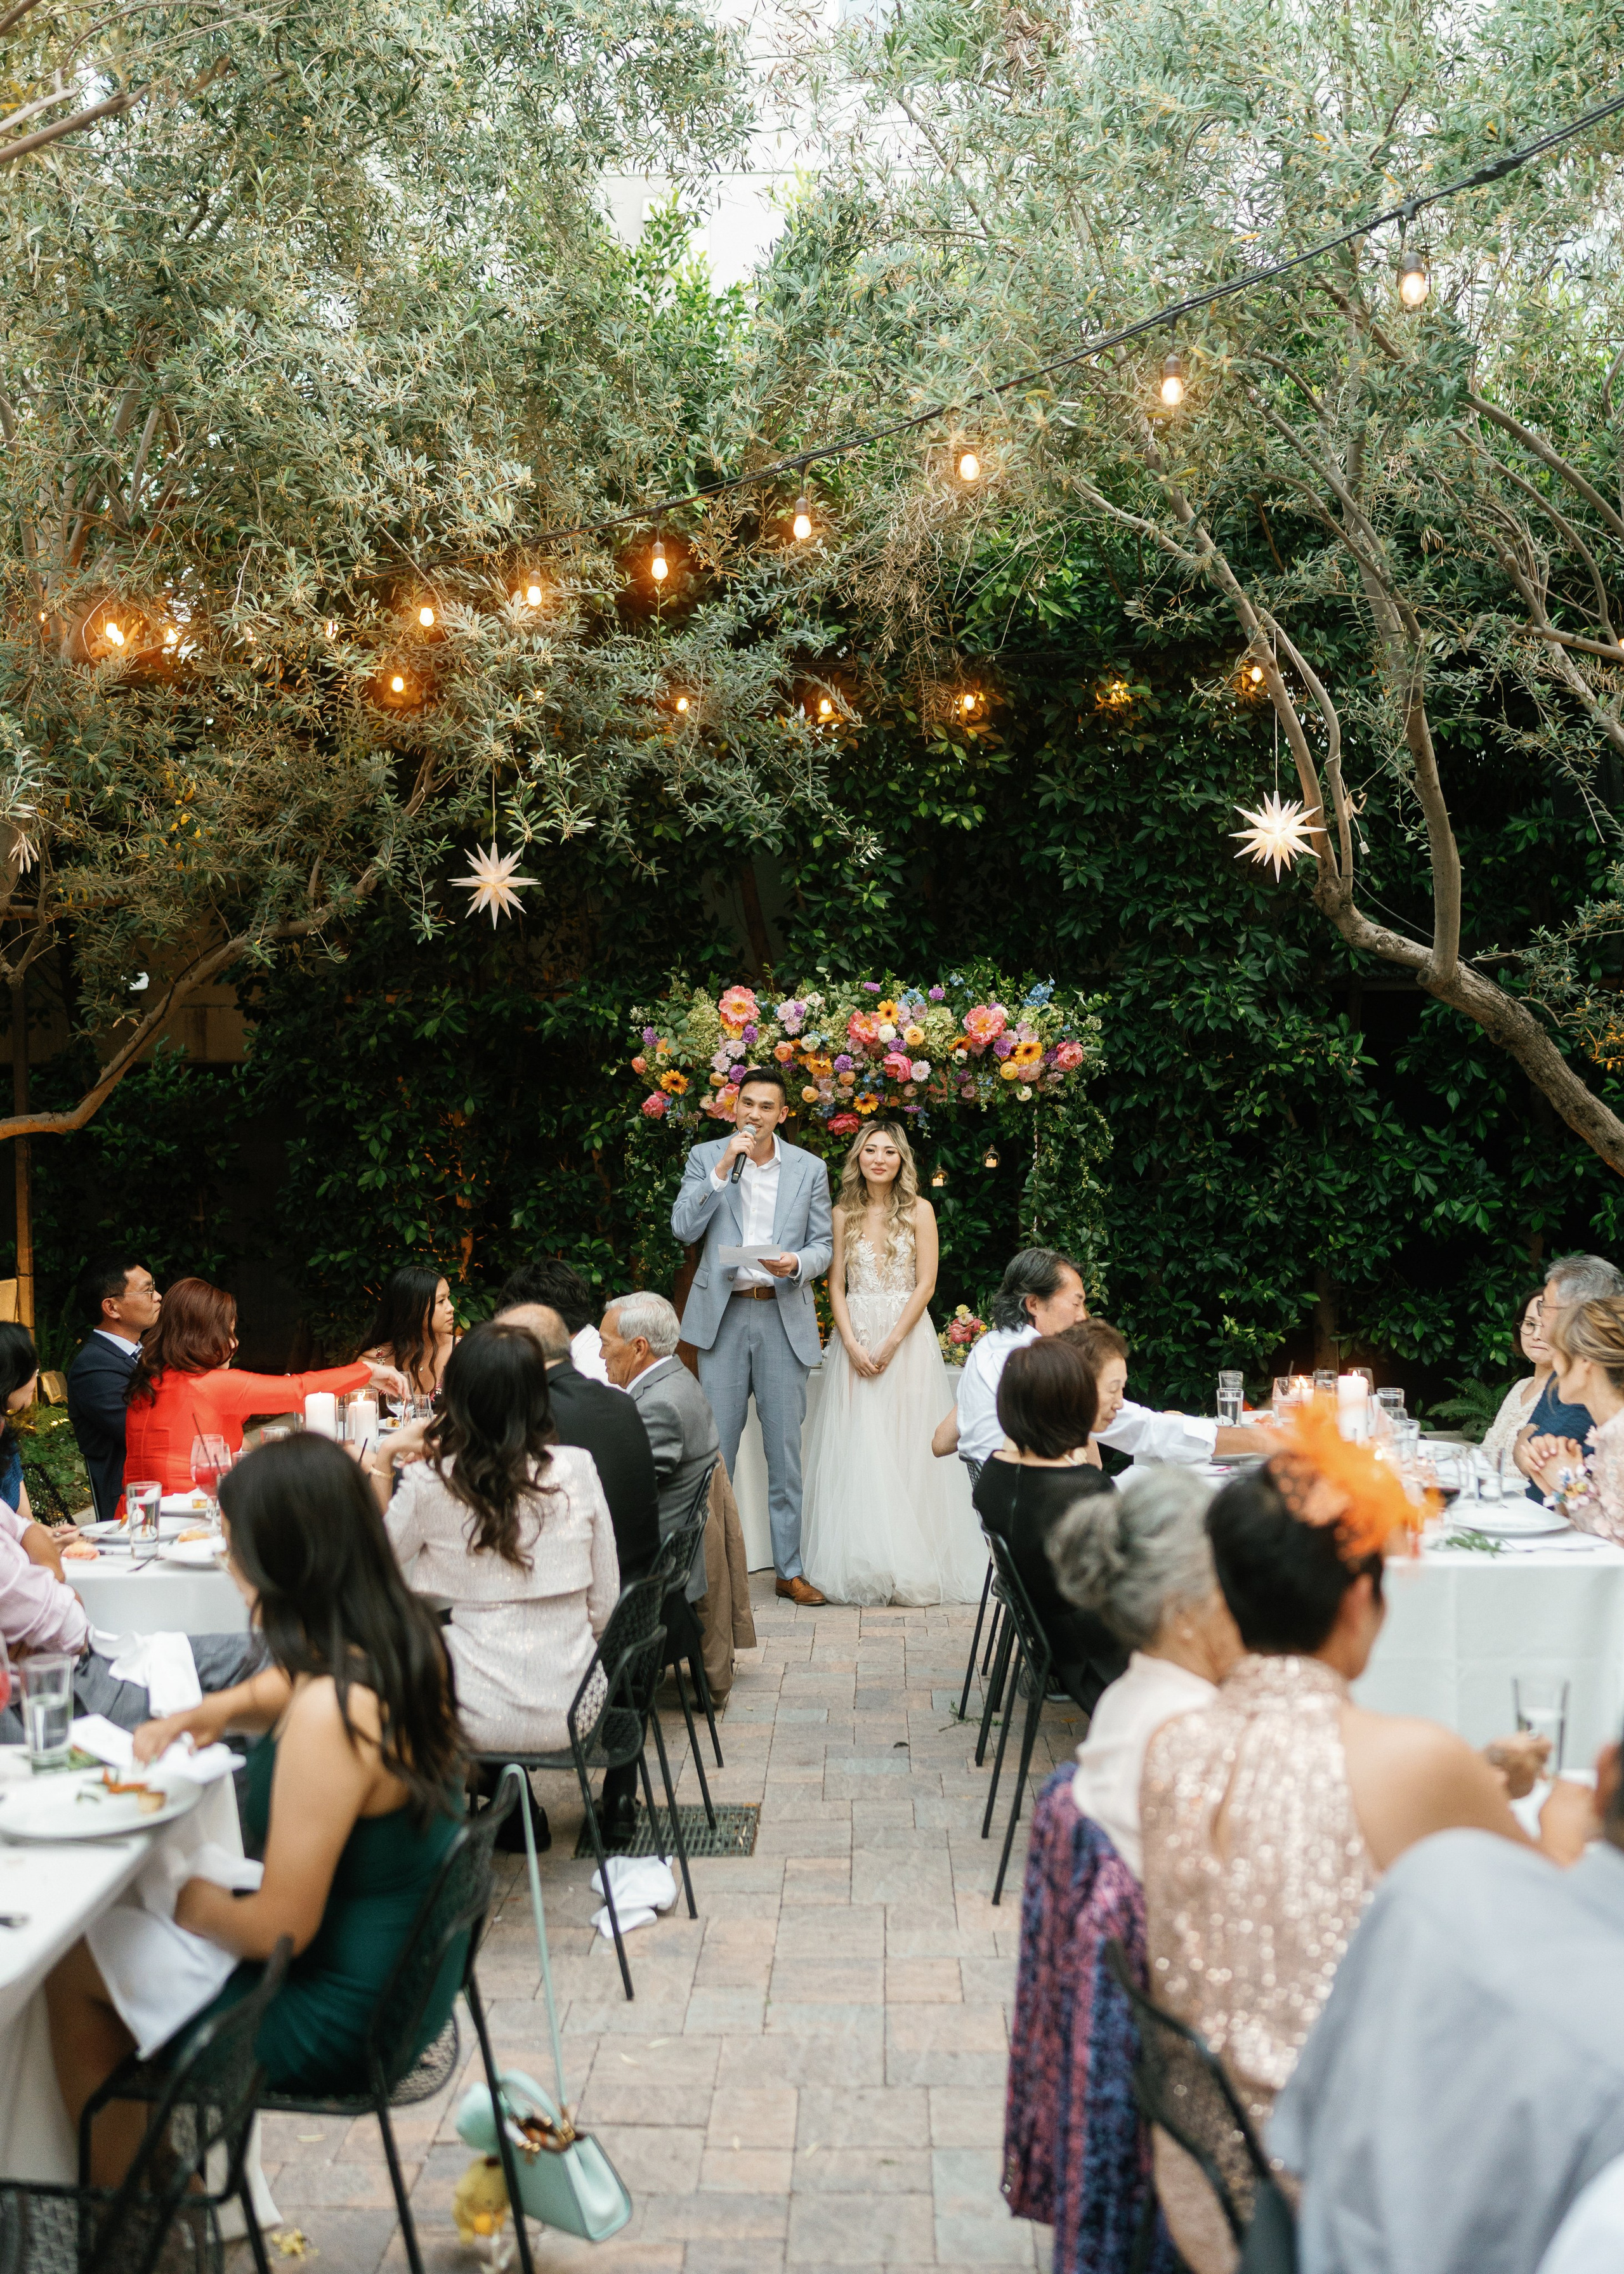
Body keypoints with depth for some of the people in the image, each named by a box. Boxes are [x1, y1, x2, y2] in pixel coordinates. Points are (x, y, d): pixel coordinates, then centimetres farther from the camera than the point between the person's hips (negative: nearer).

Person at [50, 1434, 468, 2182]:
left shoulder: (329, 1714, -32)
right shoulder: (404, 1638, -7)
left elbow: (279, 1927, -24)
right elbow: (286, 1684, 17)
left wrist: (198, 1903, -6)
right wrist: (216, 1709, 0)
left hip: (343, 2023, -8)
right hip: (402, 1969, 8)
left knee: (72, 1965, 8)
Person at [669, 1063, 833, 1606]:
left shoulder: (810, 1169, 7)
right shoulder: (705, 1157, 4)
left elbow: (825, 1244, 9)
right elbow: (684, 1229, -6)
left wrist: (797, 1264, -13)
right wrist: (722, 1169, -14)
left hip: (784, 1317, 1)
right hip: (723, 1315, -1)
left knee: (785, 1447, 4)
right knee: (717, 1445, 1)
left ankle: (790, 1569, 11)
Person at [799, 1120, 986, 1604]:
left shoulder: (919, 1211, 1)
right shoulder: (844, 1215, 8)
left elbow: (926, 1284, -3)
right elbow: (836, 1286, 5)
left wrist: (891, 1344, -11)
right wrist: (853, 1345, -8)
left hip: (907, 1336, -2)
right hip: (854, 1339, 2)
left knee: (906, 1449, -3)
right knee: (856, 1449, -1)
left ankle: (910, 1563, 4)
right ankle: (859, 1566, 3)